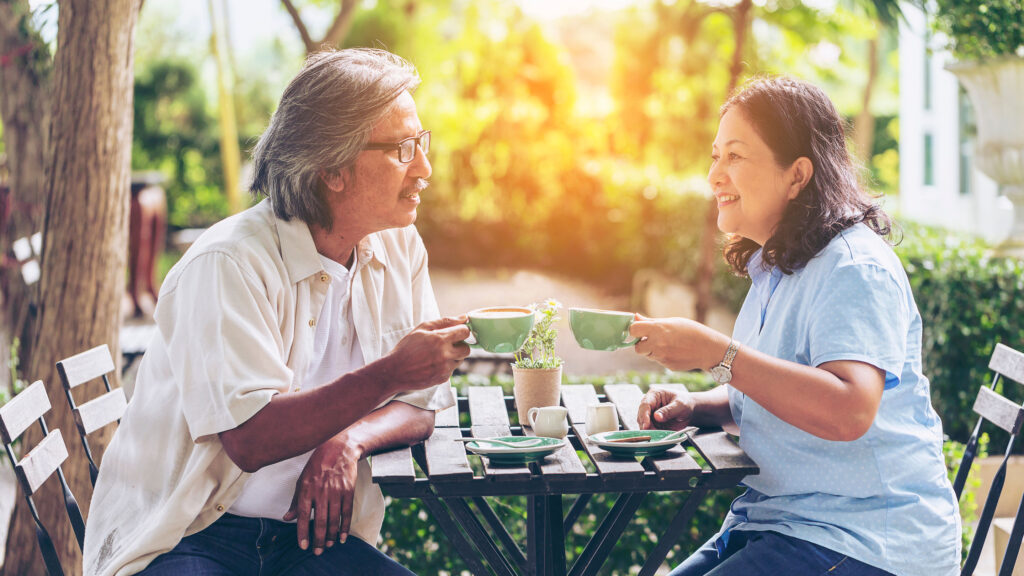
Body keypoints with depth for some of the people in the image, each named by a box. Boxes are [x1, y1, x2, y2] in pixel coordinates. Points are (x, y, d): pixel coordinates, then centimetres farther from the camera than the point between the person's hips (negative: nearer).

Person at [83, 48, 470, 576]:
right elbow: (250, 438, -24)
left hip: (310, 532, 5)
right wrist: (388, 375, -28)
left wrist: (349, 440, -14)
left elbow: (422, 404, 7)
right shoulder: (230, 265, -17)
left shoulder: (399, 248, 6)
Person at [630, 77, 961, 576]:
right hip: (772, 523, 9)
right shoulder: (772, 270, 13)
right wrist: (695, 407, 5)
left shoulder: (854, 267, -17)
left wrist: (717, 353, -29)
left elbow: (848, 411, -31)